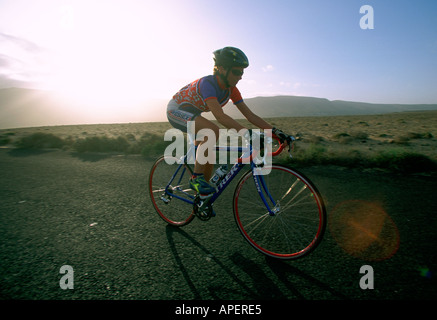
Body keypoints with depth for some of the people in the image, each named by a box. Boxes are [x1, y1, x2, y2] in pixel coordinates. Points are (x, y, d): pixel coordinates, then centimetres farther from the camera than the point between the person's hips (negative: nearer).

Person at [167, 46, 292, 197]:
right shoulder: (207, 83, -32)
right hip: (176, 110, -8)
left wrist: (276, 131, -21)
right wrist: (247, 133, -57)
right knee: (213, 131, -35)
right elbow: (220, 116, -48)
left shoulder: (231, 89, -10)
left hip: (192, 113, 8)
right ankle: (196, 178, -20)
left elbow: (250, 115, -12)